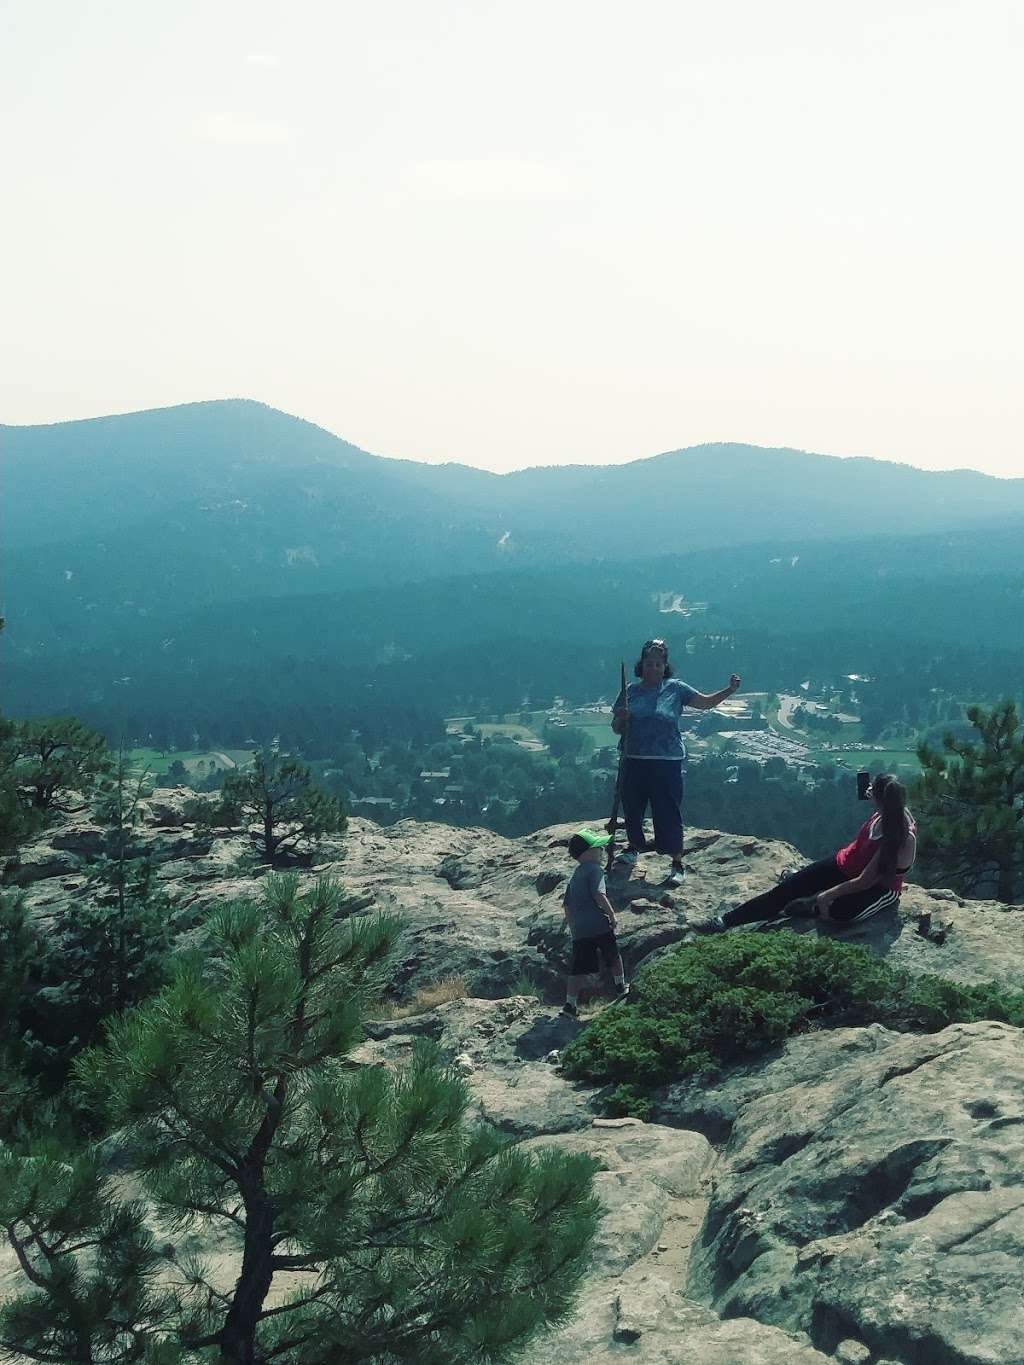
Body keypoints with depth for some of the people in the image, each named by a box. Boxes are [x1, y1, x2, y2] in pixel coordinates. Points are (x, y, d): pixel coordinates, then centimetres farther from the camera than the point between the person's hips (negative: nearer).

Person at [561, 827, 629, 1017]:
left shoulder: (574, 877, 19)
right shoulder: (595, 869, -6)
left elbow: (566, 906, 20)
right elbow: (599, 895, -20)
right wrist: (612, 915, -10)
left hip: (578, 930, 7)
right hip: (599, 926, -7)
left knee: (578, 968, 4)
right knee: (614, 956, 16)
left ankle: (570, 1004, -1)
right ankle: (621, 988, 30)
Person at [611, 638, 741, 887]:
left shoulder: (675, 689, 0)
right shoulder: (630, 691, 4)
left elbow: (706, 702, 1)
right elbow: (616, 728, 9)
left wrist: (730, 689, -13)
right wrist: (621, 718, -13)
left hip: (666, 762, -3)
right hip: (633, 761, 3)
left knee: (669, 813, -2)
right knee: (632, 806, 16)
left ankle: (677, 864, 7)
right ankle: (633, 849, 41)